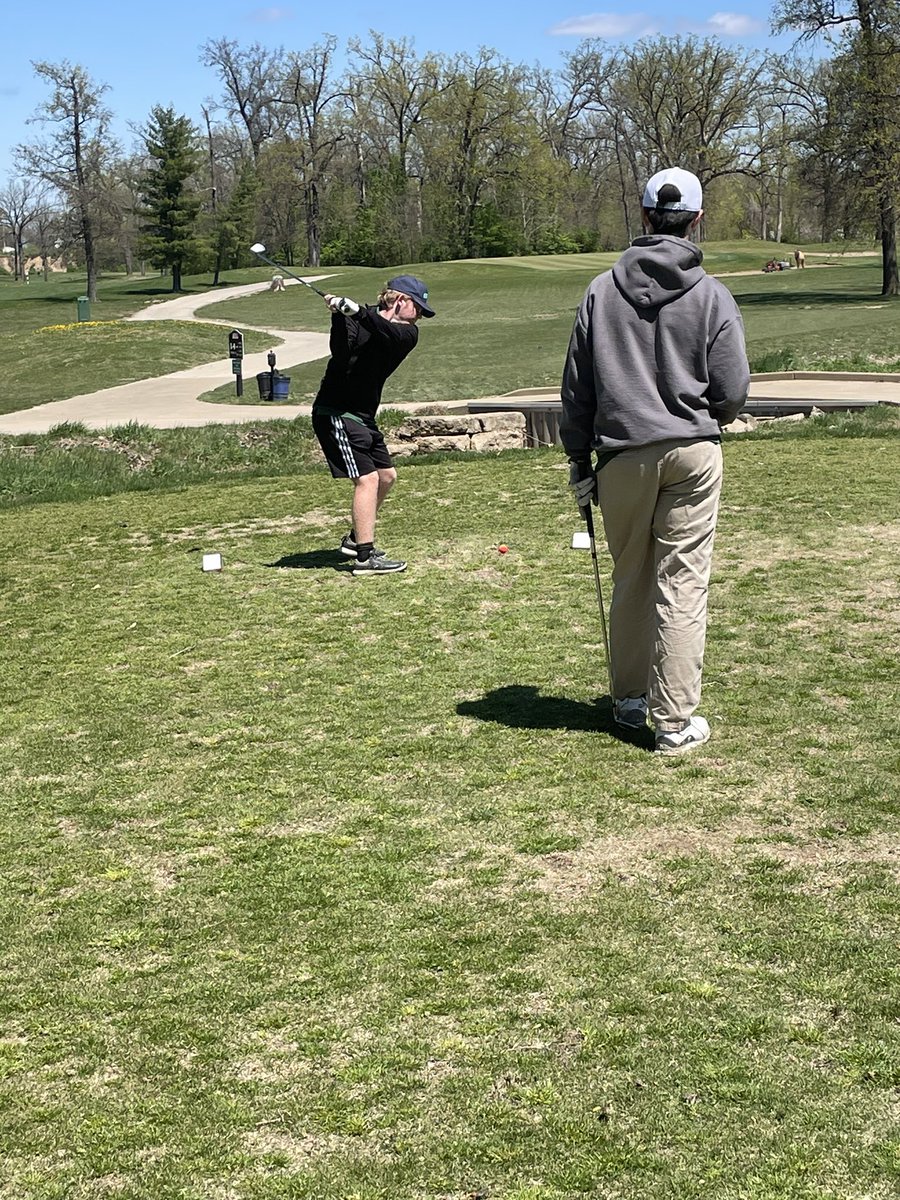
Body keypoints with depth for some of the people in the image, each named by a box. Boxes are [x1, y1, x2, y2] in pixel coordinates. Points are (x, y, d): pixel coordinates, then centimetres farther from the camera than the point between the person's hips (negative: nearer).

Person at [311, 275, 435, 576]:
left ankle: (355, 539, 29)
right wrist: (339, 315, -40)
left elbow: (392, 334, -21)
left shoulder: (408, 332, 2)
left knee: (386, 476, 15)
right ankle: (365, 557, -16)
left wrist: (359, 312, -37)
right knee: (367, 478, -15)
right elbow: (340, 354, -27)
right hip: (335, 413, -8)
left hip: (364, 415, 8)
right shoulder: (355, 321, -11)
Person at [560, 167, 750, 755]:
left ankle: (630, 699, 27)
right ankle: (675, 721, 2)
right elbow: (732, 392, -2)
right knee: (683, 585, 0)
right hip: (693, 452, -2)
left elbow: (576, 388, 6)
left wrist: (579, 461, 13)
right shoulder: (712, 295, -2)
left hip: (623, 454, 2)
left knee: (630, 581, 15)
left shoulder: (603, 290, 4)